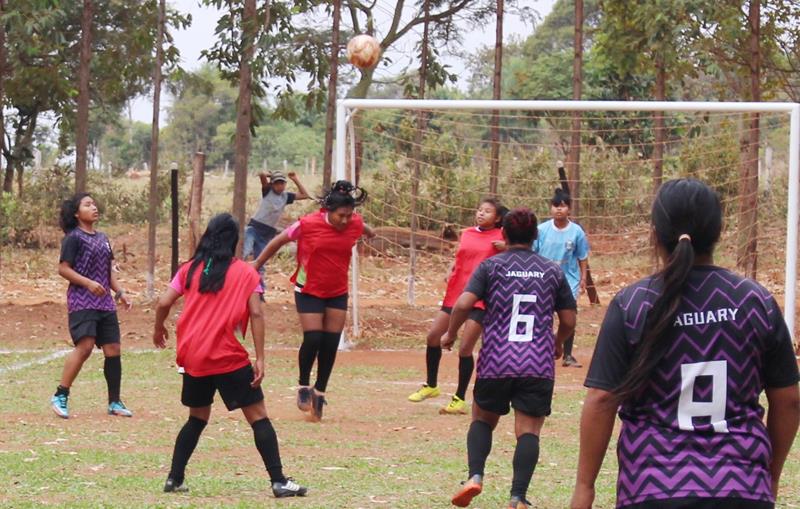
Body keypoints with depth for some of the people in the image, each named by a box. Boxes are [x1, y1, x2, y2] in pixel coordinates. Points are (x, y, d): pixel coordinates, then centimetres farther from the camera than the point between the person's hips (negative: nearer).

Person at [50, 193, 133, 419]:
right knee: (85, 346, -21)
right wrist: (88, 283, -20)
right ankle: (60, 396, -13)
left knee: (113, 350, 3)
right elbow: (63, 268, -10)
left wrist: (120, 292, 11)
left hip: (105, 303, 7)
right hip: (82, 301, -7)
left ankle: (114, 402, 12)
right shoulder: (74, 238, -5)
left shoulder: (102, 238, 17)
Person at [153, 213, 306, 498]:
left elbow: (163, 304, 3)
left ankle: (175, 479, 15)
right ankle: (279, 482, -7)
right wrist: (260, 359, -6)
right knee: (258, 418, 0)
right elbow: (256, 314, -6)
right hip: (230, 359, -4)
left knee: (197, 418, 20)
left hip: (193, 358, 4)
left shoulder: (190, 270, 8)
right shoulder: (246, 273, 1)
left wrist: (159, 329, 23)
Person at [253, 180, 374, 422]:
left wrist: (370, 233, 39)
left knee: (331, 343, 2)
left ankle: (319, 393, 16)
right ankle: (304, 387, 11)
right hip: (309, 291, -3)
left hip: (337, 293, 4)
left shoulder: (355, 224, -9)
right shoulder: (308, 224, -18)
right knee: (312, 339, -11)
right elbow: (279, 241, -3)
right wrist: (257, 263, 5)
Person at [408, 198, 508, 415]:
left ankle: (460, 400, 4)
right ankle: (431, 385, 25)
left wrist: (506, 248, -22)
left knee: (465, 348, -8)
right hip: (455, 294, 6)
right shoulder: (466, 234, 12)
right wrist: (449, 273, 3)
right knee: (433, 336, 5)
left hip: (481, 299, -5)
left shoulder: (500, 237, -2)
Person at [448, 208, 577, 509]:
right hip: (538, 366, 0)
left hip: (496, 362, 0)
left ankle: (475, 476, -1)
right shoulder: (553, 272, 8)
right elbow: (568, 321, 11)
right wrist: (557, 345, 31)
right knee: (528, 429, 1)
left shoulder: (491, 266, 2)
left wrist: (451, 334, 8)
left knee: (483, 420, 19)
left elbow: (463, 304, -9)